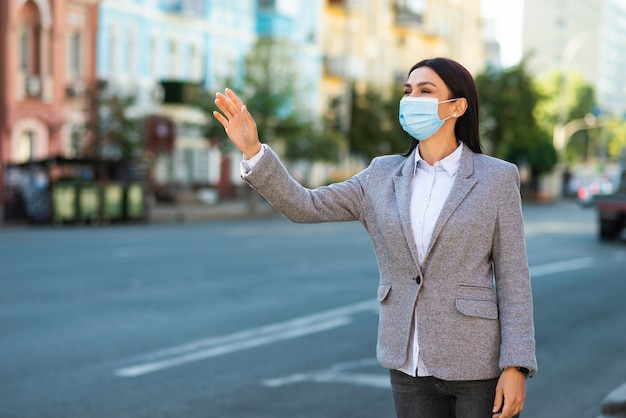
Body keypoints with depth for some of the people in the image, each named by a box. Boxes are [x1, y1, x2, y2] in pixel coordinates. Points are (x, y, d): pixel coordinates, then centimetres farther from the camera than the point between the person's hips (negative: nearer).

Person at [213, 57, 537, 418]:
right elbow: (305, 206, 2)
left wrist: (515, 367, -12)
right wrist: (252, 150, -10)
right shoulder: (383, 176, 6)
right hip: (410, 365, 4)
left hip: (479, 364, -4)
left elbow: (513, 278, -6)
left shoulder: (497, 178, -5)